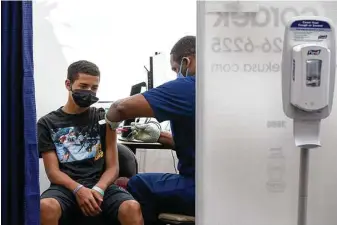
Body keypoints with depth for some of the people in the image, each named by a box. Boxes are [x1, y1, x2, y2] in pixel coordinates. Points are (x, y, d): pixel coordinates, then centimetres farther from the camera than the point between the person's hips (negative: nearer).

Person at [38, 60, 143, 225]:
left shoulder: (103, 118, 13)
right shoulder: (47, 123, 11)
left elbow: (112, 167, 7)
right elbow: (53, 171, 2)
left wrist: (98, 190, -14)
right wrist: (78, 190, -17)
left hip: (101, 185, 0)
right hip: (66, 187, 1)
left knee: (132, 208, -33)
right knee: (46, 207, -35)